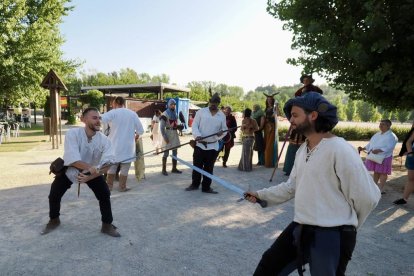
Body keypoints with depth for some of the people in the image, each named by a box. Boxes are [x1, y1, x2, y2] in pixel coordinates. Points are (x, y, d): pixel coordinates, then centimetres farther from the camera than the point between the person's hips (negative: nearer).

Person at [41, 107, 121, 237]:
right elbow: (72, 159, -37)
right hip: (69, 170, 0)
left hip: (93, 171, 1)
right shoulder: (72, 134, -30)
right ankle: (54, 221, 34)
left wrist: (89, 177, -40)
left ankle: (107, 225, 9)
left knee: (105, 194, -8)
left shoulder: (104, 140, -25)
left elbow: (108, 163, -31)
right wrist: (90, 167, -51)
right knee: (54, 194, 4)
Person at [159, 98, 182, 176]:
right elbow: (162, 127, -16)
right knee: (166, 153, -1)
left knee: (175, 152, 13)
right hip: (168, 134, -8)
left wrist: (179, 126, 2)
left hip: (175, 134, 8)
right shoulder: (165, 114, -12)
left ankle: (174, 168, 23)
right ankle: (164, 169, 9)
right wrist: (165, 137, -21)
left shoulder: (175, 113, 13)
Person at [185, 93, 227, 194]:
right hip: (200, 144, -1)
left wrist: (221, 133, -15)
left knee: (209, 168, 8)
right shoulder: (201, 111, -1)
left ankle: (206, 187, 20)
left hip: (213, 146, 1)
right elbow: (194, 125, -4)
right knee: (197, 165, 8)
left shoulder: (222, 115, 5)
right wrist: (197, 135, -22)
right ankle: (195, 184, 26)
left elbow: (224, 129, 9)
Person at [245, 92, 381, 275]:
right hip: (299, 230, 8)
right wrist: (261, 195, 14)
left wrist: (346, 225, 0)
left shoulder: (340, 149, -19)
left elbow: (367, 197, -16)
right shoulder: (302, 150, 9)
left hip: (331, 237, -8)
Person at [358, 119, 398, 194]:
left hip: (384, 157, -7)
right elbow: (370, 143, 19)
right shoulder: (377, 134, 15)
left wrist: (379, 150, -32)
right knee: (376, 172, 14)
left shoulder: (391, 136, -8)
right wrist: (363, 148, 7)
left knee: (383, 173, 0)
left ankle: (380, 189, 5)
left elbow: (389, 147, -20)